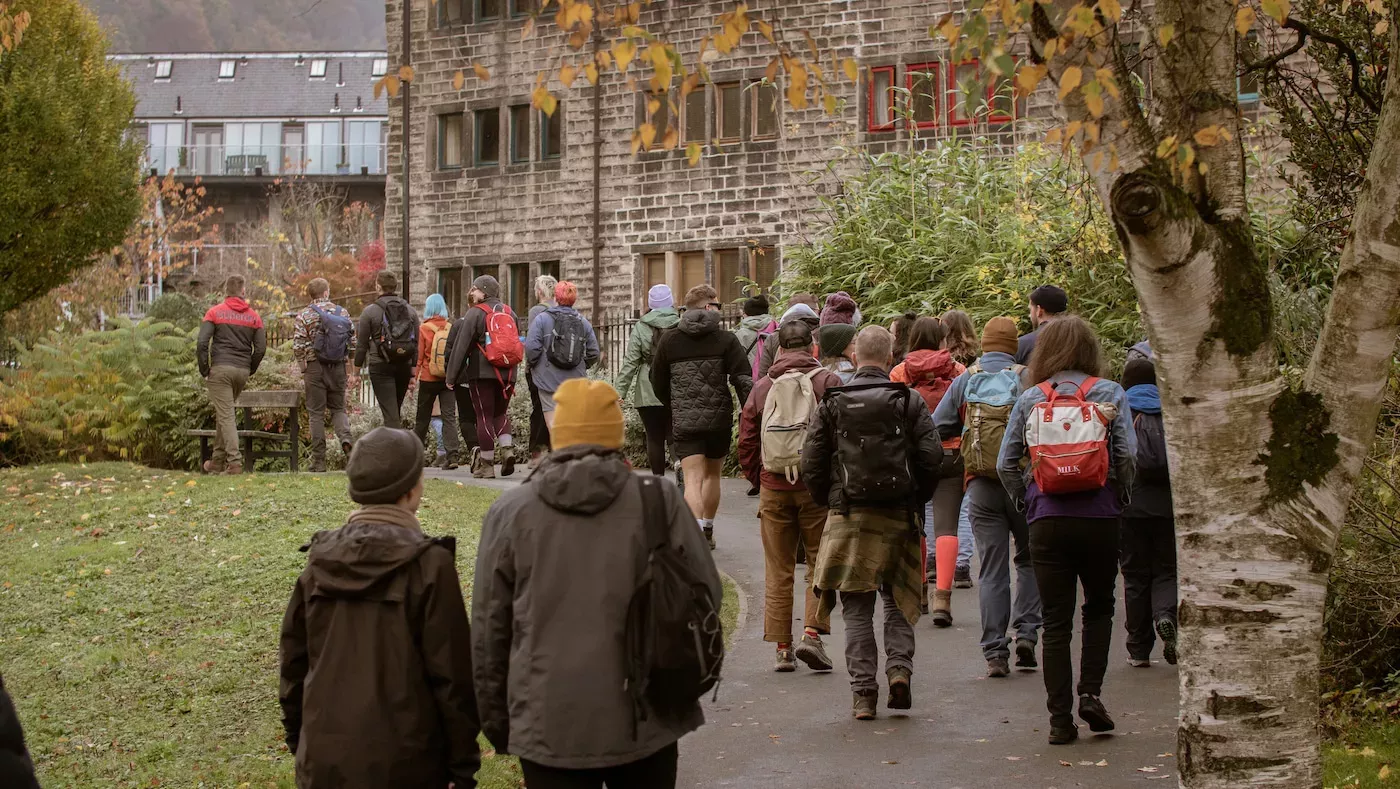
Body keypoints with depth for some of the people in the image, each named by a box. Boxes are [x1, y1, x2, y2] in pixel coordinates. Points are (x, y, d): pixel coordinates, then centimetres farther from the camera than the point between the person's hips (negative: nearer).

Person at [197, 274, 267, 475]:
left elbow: (202, 343, -8)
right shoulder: (253, 316, 9)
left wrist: (204, 370, 0)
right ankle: (218, 461, 21)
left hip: (220, 368, -4)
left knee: (225, 415, -6)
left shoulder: (215, 312, 0)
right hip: (242, 371, 4)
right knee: (225, 414, 16)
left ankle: (235, 462, -17)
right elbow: (261, 348, 5)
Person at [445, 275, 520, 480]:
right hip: (507, 373, 5)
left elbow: (461, 346, -7)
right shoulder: (510, 313, 12)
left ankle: (487, 465, 1)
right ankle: (507, 448, -5)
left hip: (482, 373, -5)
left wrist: (451, 376, -2)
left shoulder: (476, 313, -6)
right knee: (501, 413, 18)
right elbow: (517, 343, 16)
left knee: (484, 417, 1)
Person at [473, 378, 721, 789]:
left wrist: (495, 720, 14)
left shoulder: (510, 512, -2)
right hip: (645, 723, 0)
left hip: (549, 728, 0)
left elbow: (489, 628, 3)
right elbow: (705, 594, 1)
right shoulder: (659, 500, -4)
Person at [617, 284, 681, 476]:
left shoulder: (641, 328, -2)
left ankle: (658, 477, 8)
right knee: (674, 436, 4)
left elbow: (630, 362, -3)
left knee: (654, 438, 7)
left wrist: (621, 391, 0)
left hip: (648, 394, 0)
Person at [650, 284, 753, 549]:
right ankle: (707, 531, 32)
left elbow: (658, 384, 11)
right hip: (719, 420, 0)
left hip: (685, 422, 0)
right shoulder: (725, 339, -4)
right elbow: (743, 380, -11)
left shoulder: (668, 341, 4)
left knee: (693, 479, -6)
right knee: (712, 474, 20)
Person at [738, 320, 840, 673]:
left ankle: (782, 648, 9)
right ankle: (812, 632, -7)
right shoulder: (827, 383, -1)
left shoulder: (762, 387, 8)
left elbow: (745, 444, 8)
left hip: (774, 488, 3)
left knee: (778, 570, 8)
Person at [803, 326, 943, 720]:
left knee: (857, 609, 6)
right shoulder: (909, 402, -1)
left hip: (848, 517, 0)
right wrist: (917, 498, 11)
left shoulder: (832, 403, 1)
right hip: (899, 516, 0)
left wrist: (827, 500, 16)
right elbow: (931, 456, -4)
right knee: (898, 600, 16)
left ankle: (863, 691, 2)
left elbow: (811, 463, 1)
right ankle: (900, 667, -2)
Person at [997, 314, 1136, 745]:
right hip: (1098, 519, -1)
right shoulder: (1110, 394, 0)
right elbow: (1127, 455, -9)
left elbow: (1006, 463, 0)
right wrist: (1120, 498, 5)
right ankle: (1090, 692, 4)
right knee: (1099, 608, 19)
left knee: (1056, 621, 6)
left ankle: (1060, 718, 5)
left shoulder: (1030, 399, 4)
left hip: (1047, 521, 1)